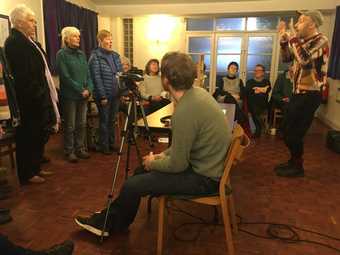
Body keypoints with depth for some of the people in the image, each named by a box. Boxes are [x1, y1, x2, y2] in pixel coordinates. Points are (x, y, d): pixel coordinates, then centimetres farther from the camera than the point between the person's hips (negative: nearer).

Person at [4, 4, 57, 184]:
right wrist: (35, 98, -19)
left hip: (38, 100, 9)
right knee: (28, 137, 3)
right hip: (29, 102, -9)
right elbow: (22, 76, -22)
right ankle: (26, 175, 19)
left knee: (38, 136, 17)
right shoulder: (14, 42, -15)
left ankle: (35, 168, 32)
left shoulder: (27, 41, 14)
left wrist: (44, 95, 12)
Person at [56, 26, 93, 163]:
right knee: (70, 125, 2)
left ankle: (80, 148, 22)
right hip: (70, 95, -6)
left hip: (84, 95, 6)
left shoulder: (81, 54, 13)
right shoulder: (62, 54, -6)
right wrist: (80, 90, -14)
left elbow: (88, 73, 10)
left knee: (82, 124, 10)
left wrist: (88, 89, -5)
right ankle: (69, 151, 14)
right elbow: (65, 76, -12)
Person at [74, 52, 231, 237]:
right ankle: (108, 219, 30)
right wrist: (164, 155, 9)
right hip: (205, 164, 9)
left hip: (204, 178, -9)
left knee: (132, 186, -7)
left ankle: (109, 224, 22)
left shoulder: (185, 111, -30)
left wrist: (153, 163, -3)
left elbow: (177, 165, -22)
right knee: (141, 172, 15)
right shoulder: (197, 93, 0)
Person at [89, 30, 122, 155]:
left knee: (112, 120, 14)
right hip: (104, 95, -5)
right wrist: (102, 96, -16)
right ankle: (103, 146, 19)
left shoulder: (115, 55, 10)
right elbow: (97, 78, -13)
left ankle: (111, 143, 28)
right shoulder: (95, 56, -9)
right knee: (104, 120, 5)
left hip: (116, 94, 6)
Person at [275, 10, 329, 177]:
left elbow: (305, 60, -28)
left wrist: (293, 39, -18)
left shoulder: (321, 41, -12)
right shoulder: (303, 41, 12)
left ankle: (298, 167, 12)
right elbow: (286, 58, 16)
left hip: (310, 94, -9)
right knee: (288, 130, 14)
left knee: (293, 132, -5)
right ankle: (293, 162, 29)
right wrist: (284, 39, 4)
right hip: (299, 93, 9)